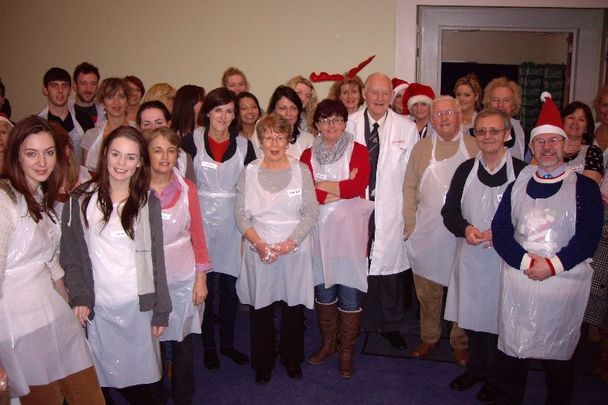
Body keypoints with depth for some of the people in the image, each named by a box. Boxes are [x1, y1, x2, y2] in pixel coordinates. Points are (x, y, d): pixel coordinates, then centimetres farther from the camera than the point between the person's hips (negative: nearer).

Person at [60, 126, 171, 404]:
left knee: (142, 380, 6)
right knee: (101, 380, 7)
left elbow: (156, 258, 1)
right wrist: (79, 297, -7)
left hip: (138, 306, 0)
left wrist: (161, 311, 0)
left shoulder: (148, 201, 1)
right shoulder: (81, 199, 0)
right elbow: (70, 254, 3)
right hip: (96, 307, 0)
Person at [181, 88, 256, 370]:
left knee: (230, 285, 9)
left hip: (232, 222, 2)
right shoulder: (192, 141, -2)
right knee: (205, 286, 4)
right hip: (202, 221, -2)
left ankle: (227, 343, 26)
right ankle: (208, 346, 21)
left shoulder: (243, 145, 4)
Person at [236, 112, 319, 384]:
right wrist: (259, 243, -15)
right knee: (260, 308, 8)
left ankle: (292, 360, 33)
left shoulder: (301, 170, 0)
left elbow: (311, 211, -4)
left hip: (295, 251, 0)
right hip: (259, 252, 0)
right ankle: (262, 364, 28)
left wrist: (289, 243, -14)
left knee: (294, 306, 10)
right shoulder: (249, 172, 1)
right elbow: (241, 214, -1)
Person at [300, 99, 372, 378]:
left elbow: (359, 185, -14)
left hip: (349, 228, -3)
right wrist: (341, 189, -12)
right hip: (319, 228, 3)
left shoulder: (358, 151, 2)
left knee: (349, 291, 0)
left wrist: (321, 185, -8)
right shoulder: (309, 154, 9)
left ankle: (346, 352, 17)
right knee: (323, 288, 11)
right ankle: (327, 344, 31)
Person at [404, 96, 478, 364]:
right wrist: (410, 225, 1)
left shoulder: (475, 148, 1)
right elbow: (410, 188, 7)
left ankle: (460, 342, 26)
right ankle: (429, 338, 30)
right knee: (427, 289, 12)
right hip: (427, 230, 2)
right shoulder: (421, 148, 6)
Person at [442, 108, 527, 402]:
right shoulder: (465, 170, 4)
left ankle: (494, 378, 29)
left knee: (499, 319, 7)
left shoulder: (521, 171, -7)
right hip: (470, 256, 3)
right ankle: (475, 368, 37)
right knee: (472, 316, 15)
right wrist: (465, 229, -13)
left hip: (505, 258, -3)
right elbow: (449, 211, 7)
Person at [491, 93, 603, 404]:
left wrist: (553, 265, -16)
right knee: (511, 348, 8)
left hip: (564, 283, -2)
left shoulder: (584, 187, 2)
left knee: (559, 353, 10)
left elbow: (589, 236, -7)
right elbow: (500, 229, 2)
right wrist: (525, 261, -13)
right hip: (517, 281, 2)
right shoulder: (518, 185, 9)